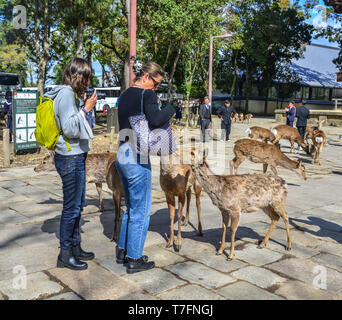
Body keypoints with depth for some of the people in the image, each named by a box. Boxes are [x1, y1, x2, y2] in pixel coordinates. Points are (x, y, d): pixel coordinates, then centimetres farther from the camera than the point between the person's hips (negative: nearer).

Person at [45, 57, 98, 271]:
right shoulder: (66, 94, -15)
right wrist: (86, 109, -15)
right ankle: (65, 255, 12)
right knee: (71, 207, -1)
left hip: (76, 157, 10)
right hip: (70, 158, -10)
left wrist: (85, 106, 8)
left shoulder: (73, 94, 14)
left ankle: (75, 247, 30)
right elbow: (69, 129, -22)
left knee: (78, 205, 17)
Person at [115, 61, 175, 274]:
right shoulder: (147, 94, -11)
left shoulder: (124, 95, 15)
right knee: (141, 211, 4)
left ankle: (122, 252, 30)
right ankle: (134, 260, 14)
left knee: (131, 207, 21)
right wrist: (170, 109, -6)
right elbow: (155, 120, -26)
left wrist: (163, 117, 10)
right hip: (137, 158, -9)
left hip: (122, 154, 9)